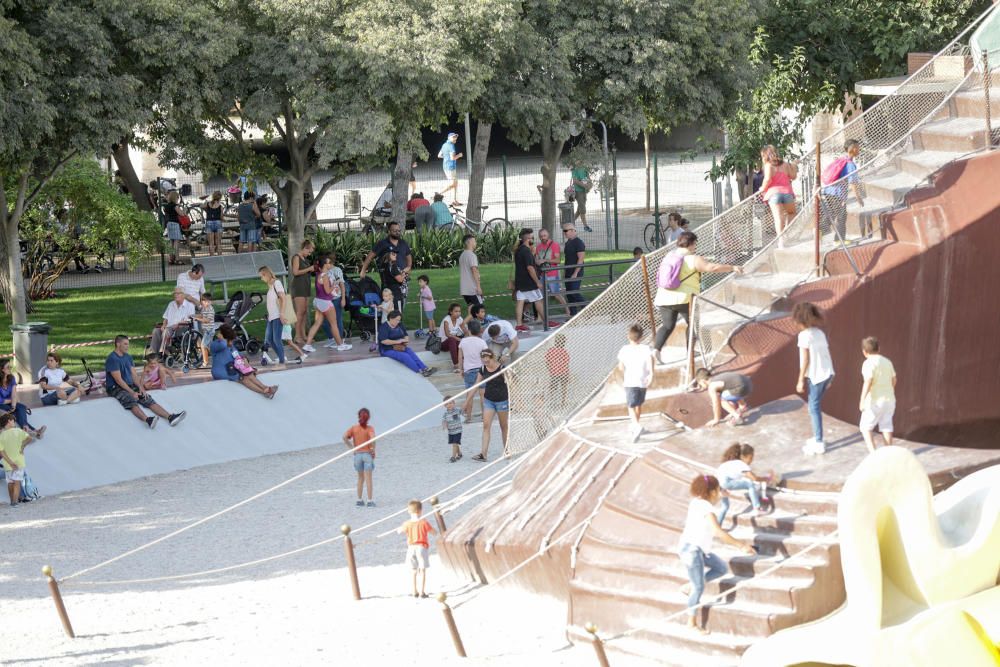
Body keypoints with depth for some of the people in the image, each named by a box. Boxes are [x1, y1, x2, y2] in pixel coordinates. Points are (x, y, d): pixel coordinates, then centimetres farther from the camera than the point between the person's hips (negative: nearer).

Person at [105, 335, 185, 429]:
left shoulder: (128, 357, 15)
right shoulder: (112, 359, -11)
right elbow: (118, 380, -17)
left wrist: (140, 389, -5)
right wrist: (132, 393, -20)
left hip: (130, 385, 8)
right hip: (116, 388, -8)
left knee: (148, 400, -12)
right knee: (131, 401, -35)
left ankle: (170, 417, -28)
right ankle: (148, 420, -62)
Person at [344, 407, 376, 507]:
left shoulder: (354, 428, 1)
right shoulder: (369, 428, -8)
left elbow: (345, 437, -12)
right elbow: (372, 439, -26)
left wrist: (352, 448, -4)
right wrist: (373, 450, -13)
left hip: (357, 454, 3)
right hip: (367, 454, -3)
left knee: (360, 478, 16)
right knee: (368, 479, 1)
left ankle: (359, 500, 16)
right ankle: (370, 501, -1)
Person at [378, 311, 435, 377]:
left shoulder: (399, 325, 12)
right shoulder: (384, 327, -9)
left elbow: (406, 335, 19)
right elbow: (383, 341, -21)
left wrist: (406, 340, -6)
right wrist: (397, 342, -23)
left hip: (400, 347, 6)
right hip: (387, 350, -6)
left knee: (410, 352, -26)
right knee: (405, 356, -31)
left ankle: (424, 368, -42)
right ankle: (420, 371, -43)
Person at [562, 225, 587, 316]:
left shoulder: (578, 242, -12)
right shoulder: (567, 243, 15)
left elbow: (581, 258, -17)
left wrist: (575, 273, -21)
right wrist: (564, 272, 16)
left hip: (576, 273, -9)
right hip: (568, 273, 9)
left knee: (574, 293, -14)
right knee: (569, 294, 7)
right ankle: (572, 314, 11)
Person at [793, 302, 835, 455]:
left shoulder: (805, 335, -12)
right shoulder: (820, 333, 10)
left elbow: (805, 359, -15)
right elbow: (827, 355, 13)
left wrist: (801, 380, -10)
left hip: (816, 376, -7)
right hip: (828, 373, 7)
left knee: (814, 409, 1)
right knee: (816, 405, 20)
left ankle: (819, 444, 3)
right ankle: (817, 437, 25)